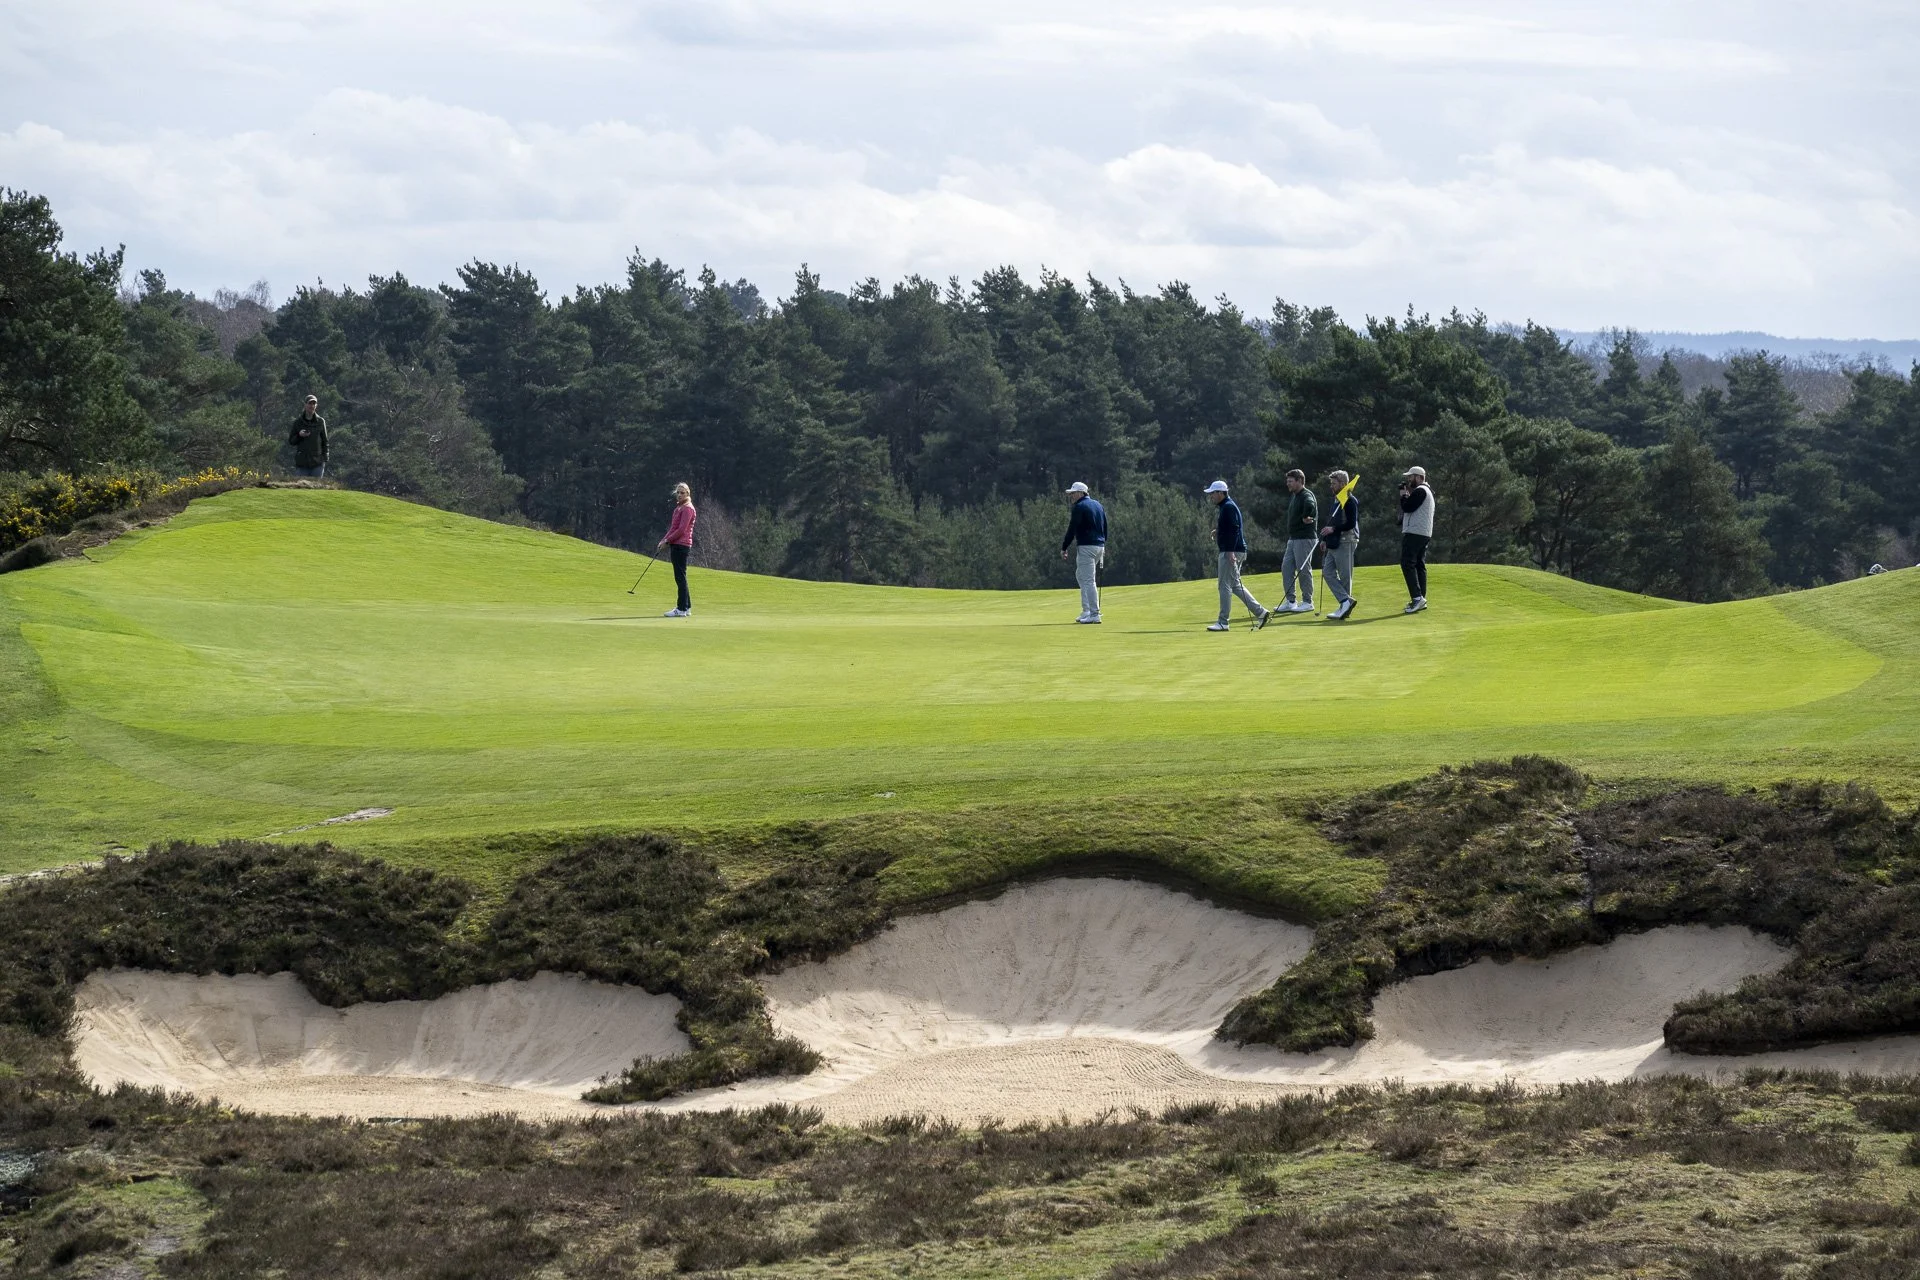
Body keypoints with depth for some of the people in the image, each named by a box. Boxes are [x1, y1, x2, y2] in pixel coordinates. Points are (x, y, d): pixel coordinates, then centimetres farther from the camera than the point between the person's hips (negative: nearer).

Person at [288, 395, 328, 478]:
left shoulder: (320, 421, 5)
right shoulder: (298, 422, 4)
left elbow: (325, 441, 10)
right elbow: (291, 441, 7)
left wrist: (325, 458, 2)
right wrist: (299, 436, -13)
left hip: (317, 463, 0)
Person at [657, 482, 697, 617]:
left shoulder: (687, 509, -11)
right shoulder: (679, 508, 19)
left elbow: (681, 530, -17)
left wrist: (667, 540, -12)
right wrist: (664, 540, 9)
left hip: (681, 545, -10)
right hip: (676, 545, 10)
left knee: (680, 577, -9)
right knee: (680, 577, 13)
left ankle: (682, 609, -8)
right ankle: (686, 607, 17)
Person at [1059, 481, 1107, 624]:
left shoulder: (1079, 507, -9)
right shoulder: (1098, 505, 16)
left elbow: (1072, 529, -12)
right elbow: (1105, 527, 20)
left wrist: (1064, 548, -6)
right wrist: (1103, 545, 25)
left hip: (1087, 547, -9)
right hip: (1099, 546, 9)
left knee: (1089, 581, -7)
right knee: (1080, 575, 20)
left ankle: (1094, 615, -10)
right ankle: (1086, 611, 16)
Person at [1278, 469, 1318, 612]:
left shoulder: (1306, 495, -13)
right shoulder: (1293, 497, 18)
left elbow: (1310, 505, -38)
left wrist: (1306, 517, -24)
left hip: (1305, 539, -10)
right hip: (1293, 539, 10)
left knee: (1303, 570, -5)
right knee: (1286, 568, 6)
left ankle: (1307, 602, 2)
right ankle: (1290, 602, 10)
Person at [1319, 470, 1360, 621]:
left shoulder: (1350, 500, -11)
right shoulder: (1336, 500, 18)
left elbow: (1351, 523, -19)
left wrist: (1333, 529, -23)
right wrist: (1325, 538, 17)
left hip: (1346, 542, -10)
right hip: (1334, 543, 10)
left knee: (1345, 575, -6)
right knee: (1327, 572, 2)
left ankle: (1345, 607, -4)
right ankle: (1346, 601, -2)